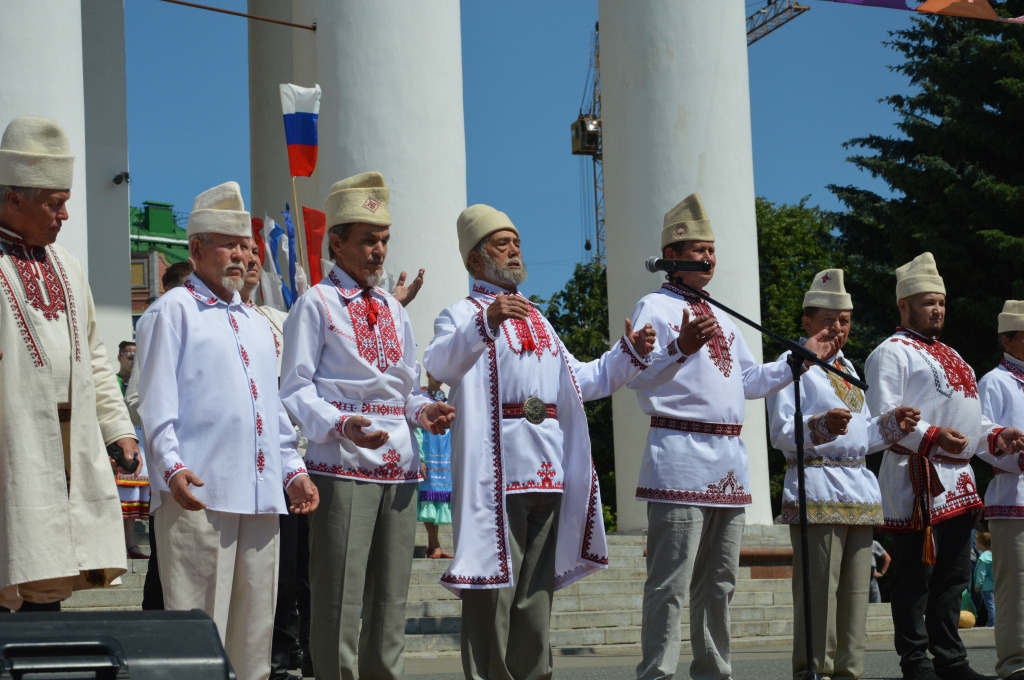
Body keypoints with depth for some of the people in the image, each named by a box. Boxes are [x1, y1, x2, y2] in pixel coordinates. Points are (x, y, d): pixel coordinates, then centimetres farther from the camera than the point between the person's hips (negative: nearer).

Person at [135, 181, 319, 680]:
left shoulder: (255, 323, 23)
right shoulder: (173, 311, 1)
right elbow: (156, 401, -6)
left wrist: (294, 471, 16)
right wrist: (172, 466, -19)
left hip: (260, 493, 7)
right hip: (198, 491, -7)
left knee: (255, 626, 8)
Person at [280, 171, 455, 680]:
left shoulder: (393, 309, 20)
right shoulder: (317, 303, 1)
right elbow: (295, 390, -5)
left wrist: (423, 411, 2)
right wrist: (342, 425, -22)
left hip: (399, 467, 6)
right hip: (342, 466, -6)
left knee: (391, 597, 8)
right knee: (339, 598, -8)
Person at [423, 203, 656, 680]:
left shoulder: (538, 321, 26)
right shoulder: (462, 315, 3)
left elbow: (578, 380, 31)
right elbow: (440, 364, -19)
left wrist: (628, 354, 15)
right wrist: (486, 324, -36)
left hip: (548, 470, 7)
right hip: (495, 469, -7)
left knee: (536, 588, 9)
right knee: (494, 585, -8)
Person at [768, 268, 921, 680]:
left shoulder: (847, 368, 24)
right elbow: (782, 434, -9)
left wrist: (892, 423, 9)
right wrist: (821, 427, -26)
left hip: (860, 490, 8)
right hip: (817, 490, -8)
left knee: (855, 592, 7)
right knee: (819, 593, -10)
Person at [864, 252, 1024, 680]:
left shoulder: (949, 357, 25)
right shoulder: (892, 352, -3)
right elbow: (883, 417, -14)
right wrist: (932, 437, -26)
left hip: (958, 480, 9)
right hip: (918, 478, -9)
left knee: (954, 575, 11)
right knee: (916, 574, -6)